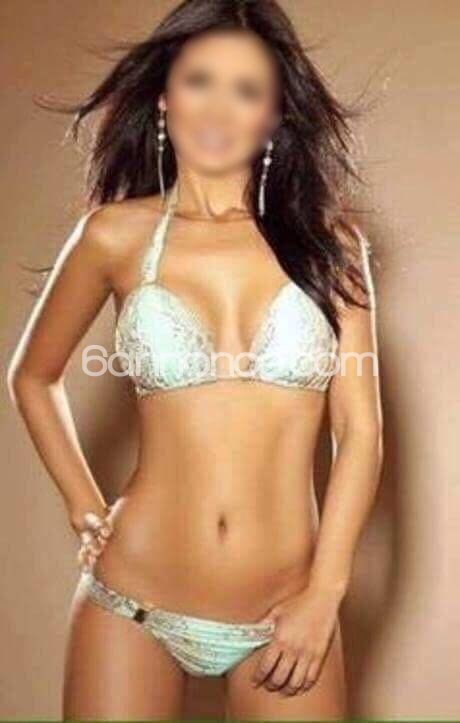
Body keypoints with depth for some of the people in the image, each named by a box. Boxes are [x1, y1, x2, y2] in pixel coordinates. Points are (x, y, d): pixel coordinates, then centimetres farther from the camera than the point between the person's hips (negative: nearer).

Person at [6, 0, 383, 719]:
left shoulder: (326, 238, -1)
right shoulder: (117, 234, -3)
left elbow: (360, 430, -2)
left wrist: (325, 594, -7)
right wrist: (87, 512, 4)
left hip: (287, 613, 1)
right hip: (133, 603, 0)